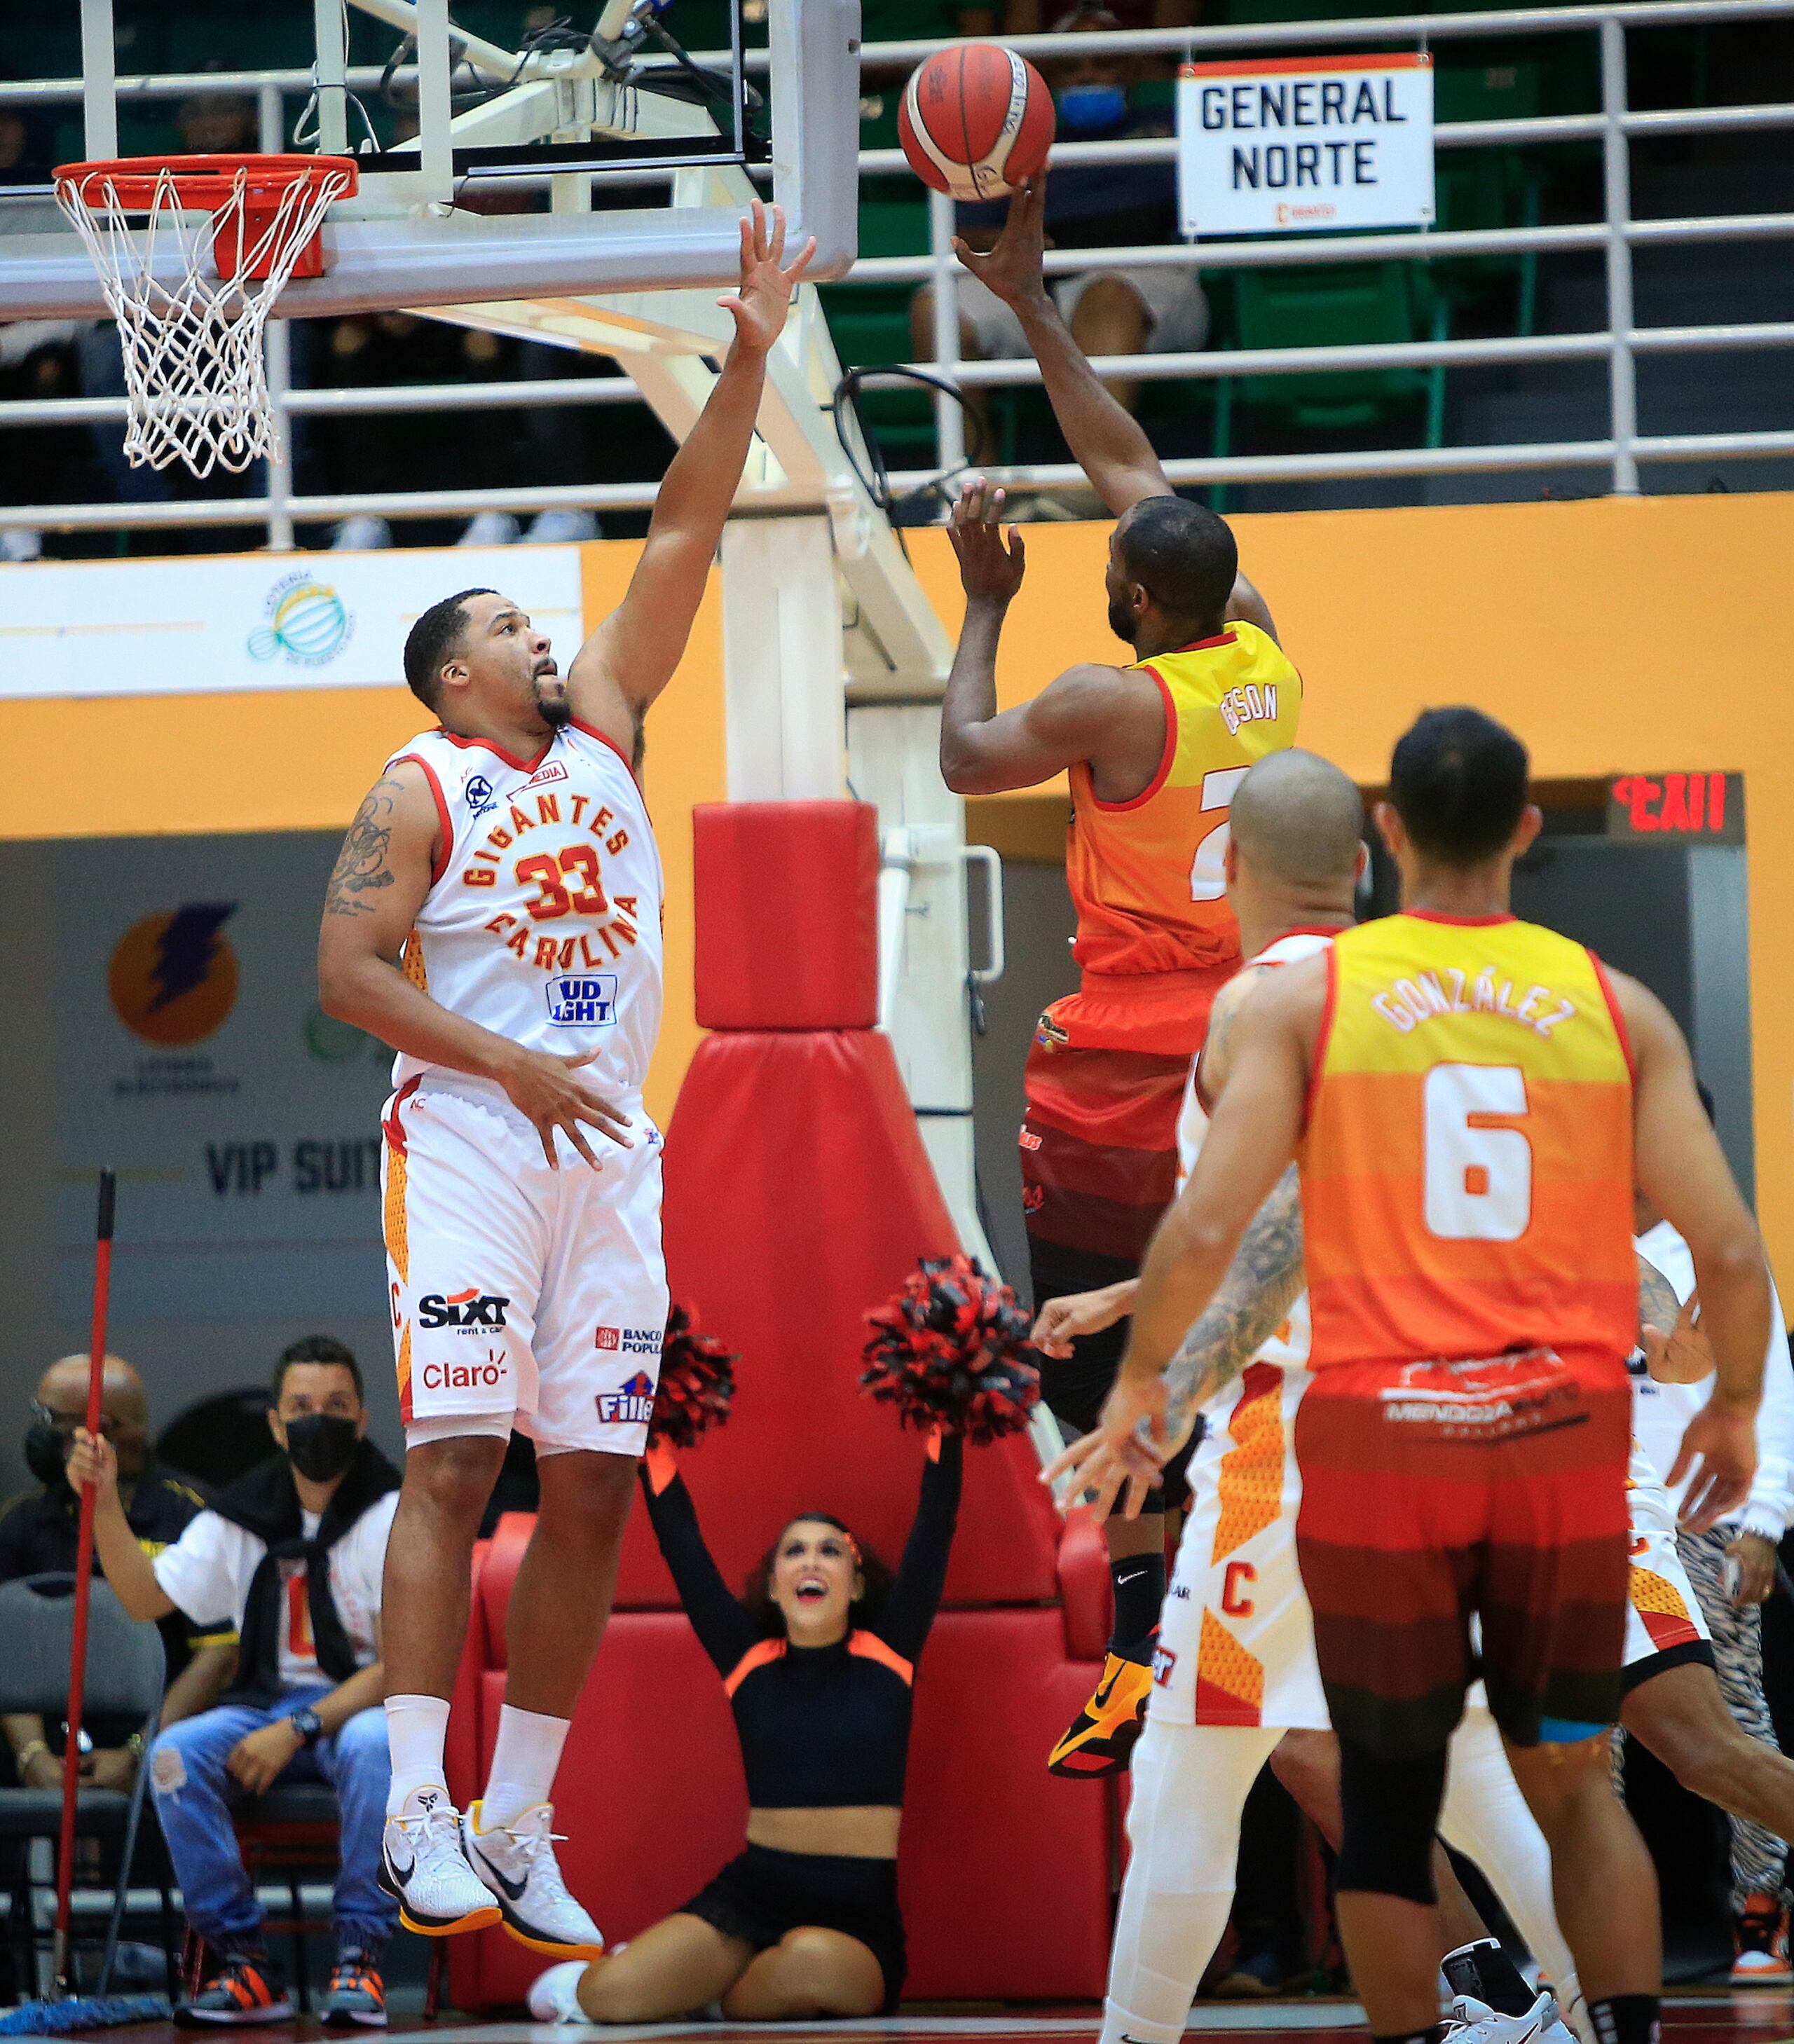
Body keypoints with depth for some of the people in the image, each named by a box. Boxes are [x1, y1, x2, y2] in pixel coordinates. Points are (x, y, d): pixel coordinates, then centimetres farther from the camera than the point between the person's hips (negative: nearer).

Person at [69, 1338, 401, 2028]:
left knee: (371, 1746, -40)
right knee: (175, 1755, -25)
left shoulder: (394, 1514, -7)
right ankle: (245, 1962, -20)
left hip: (365, 1705, -4)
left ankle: (359, 1956, -30)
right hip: (266, 1704, 4)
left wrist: (298, 1731, -23)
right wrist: (104, 1503, -5)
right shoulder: (242, 1515, 8)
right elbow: (146, 1597, 10)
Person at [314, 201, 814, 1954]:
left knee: (593, 1483, 2)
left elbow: (680, 541, 13)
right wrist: (513, 1067, -15)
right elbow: (346, 971, -8)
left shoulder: (600, 729, 17)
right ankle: (418, 1814, -16)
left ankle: (517, 1823, 6)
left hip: (609, 1151, 6)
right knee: (455, 1463, -13)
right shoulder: (419, 787, 1)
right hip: (470, 1144, -6)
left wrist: (750, 365, 6)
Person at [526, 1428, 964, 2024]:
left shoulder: (886, 1654, 6)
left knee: (811, 1958, -39)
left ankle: (734, 1996, -2)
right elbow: (681, 1545, 10)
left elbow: (934, 1523, 5)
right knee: (608, 1994, -23)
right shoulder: (749, 1661, 9)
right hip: (749, 1898, 1)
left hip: (858, 1915, -1)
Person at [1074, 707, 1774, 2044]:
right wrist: (1735, 1406, 18)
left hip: (1380, 1435, -1)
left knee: (1391, 1797, 10)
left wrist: (1140, 1377, 9)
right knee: (1576, 1782, 12)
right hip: (1566, 1433, 1)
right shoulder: (1617, 1007, 3)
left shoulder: (1310, 996, -1)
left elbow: (1206, 1229, -8)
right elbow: (1730, 1251, 1)